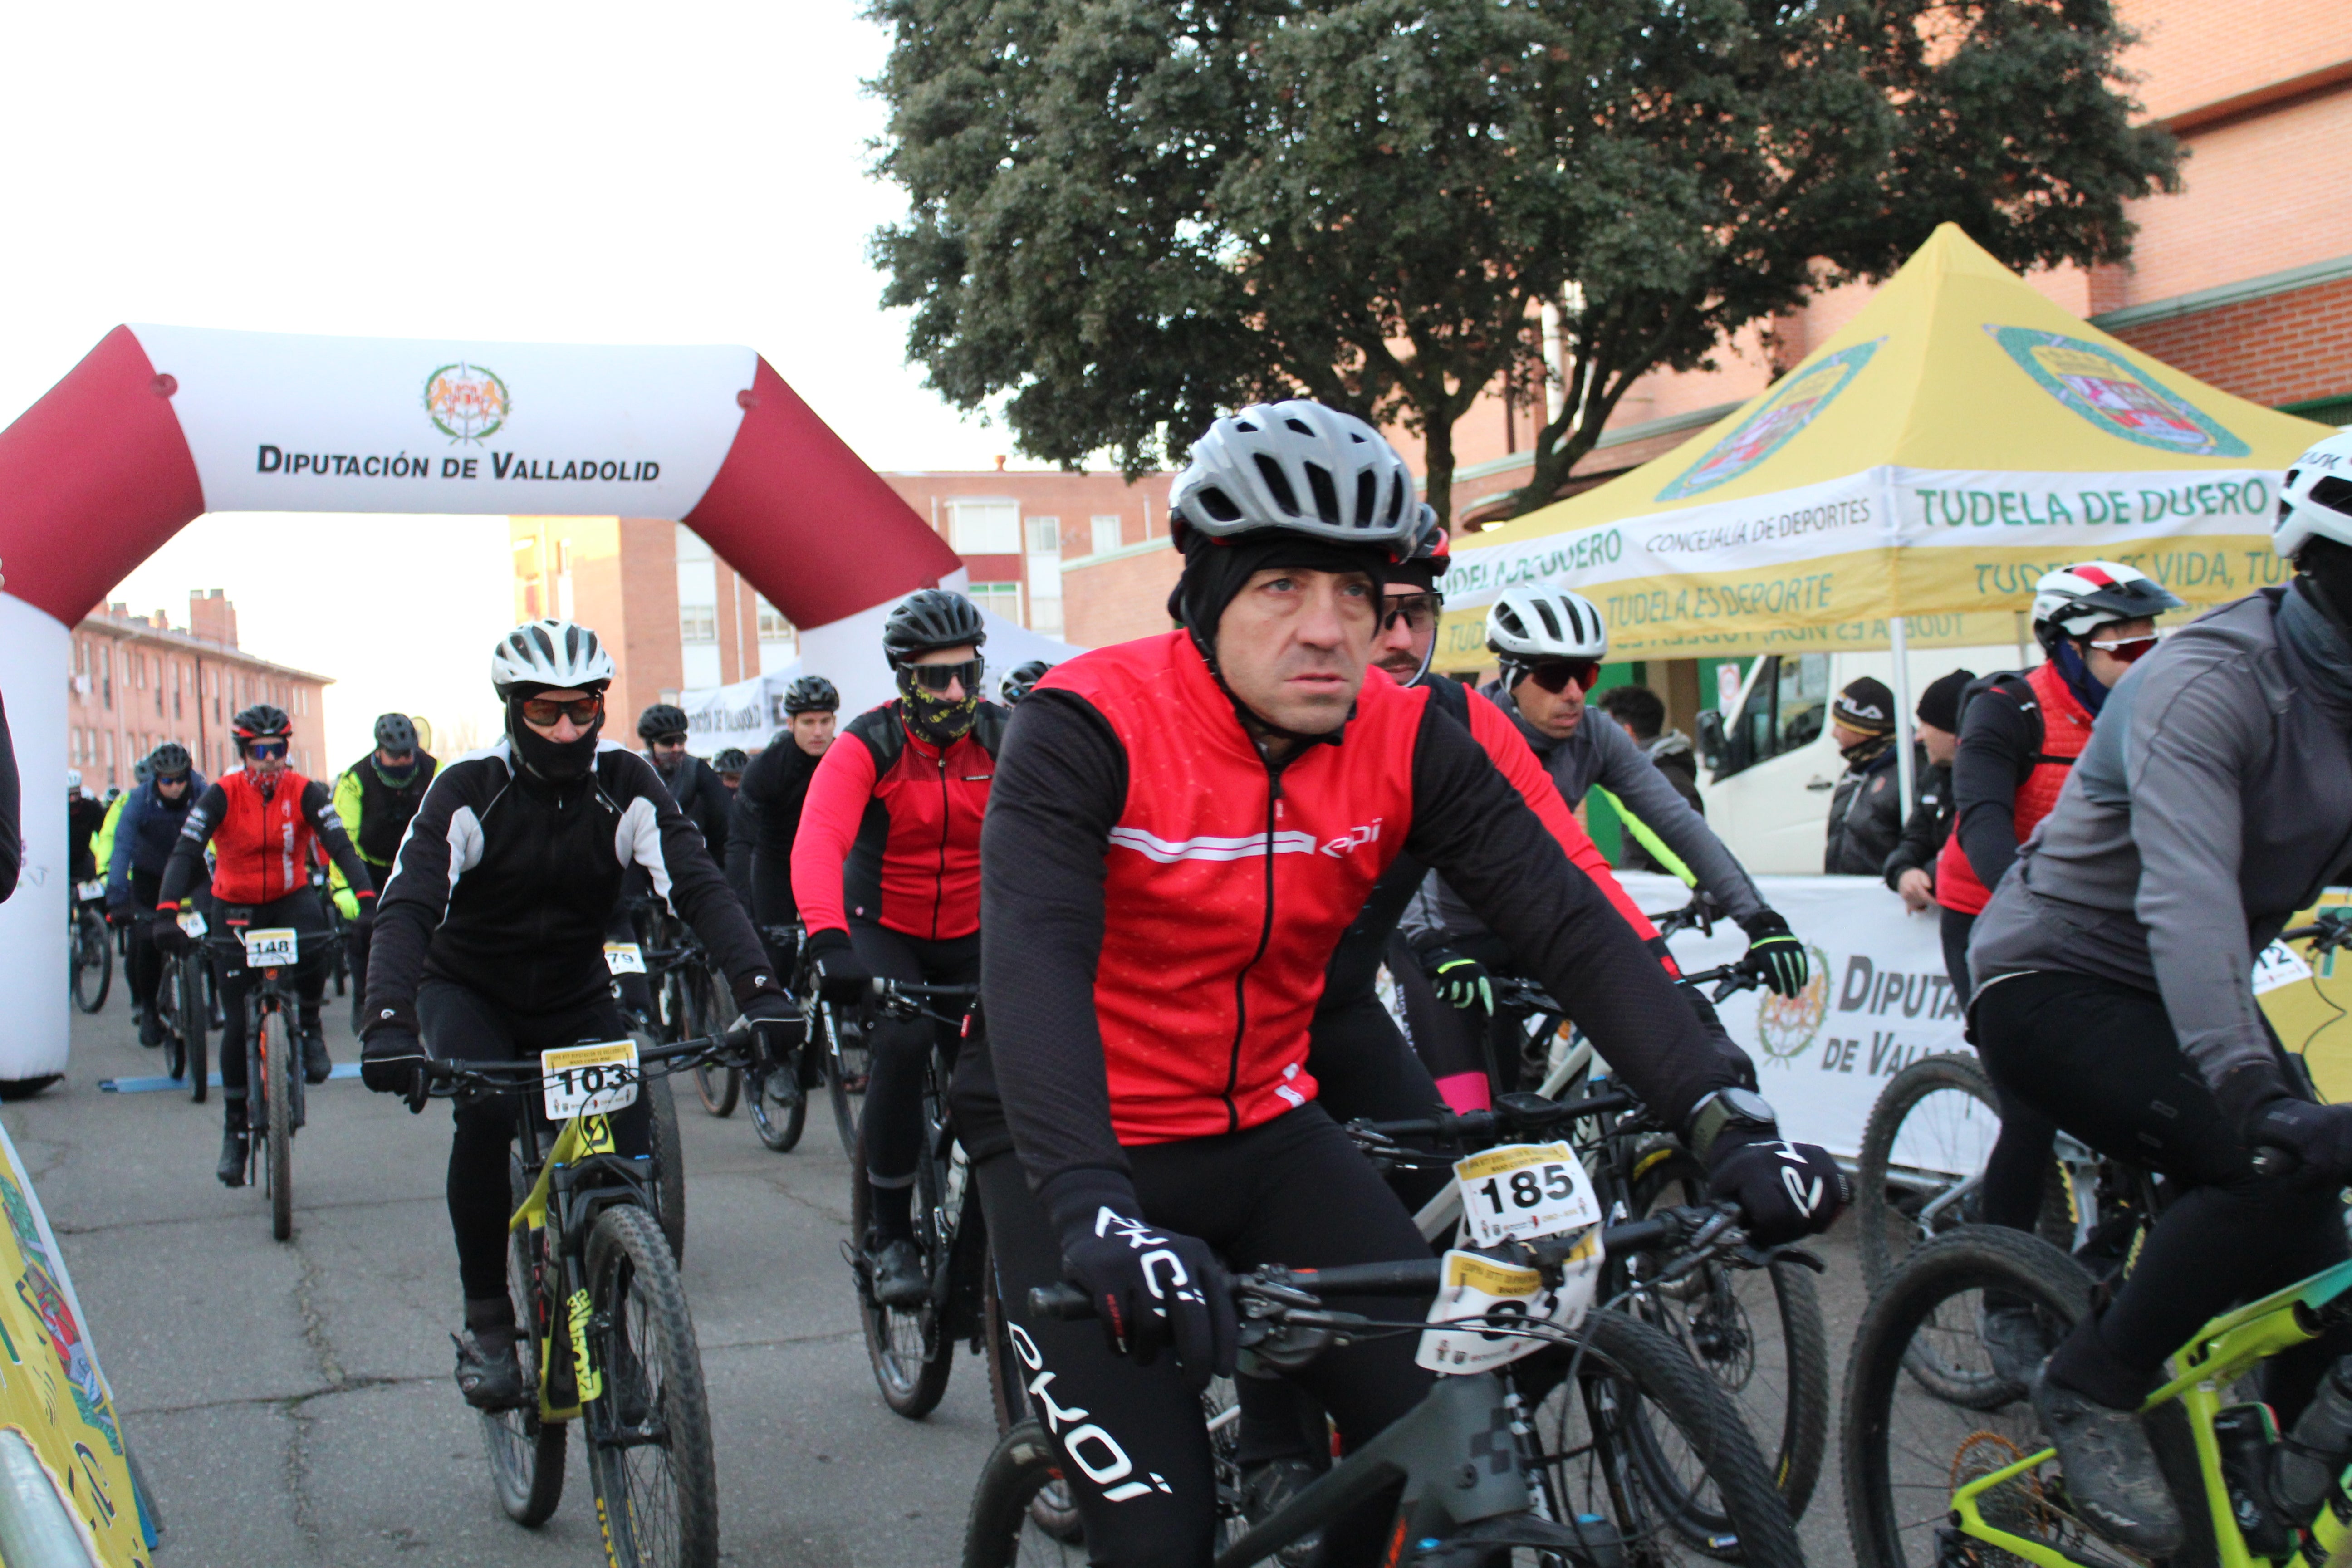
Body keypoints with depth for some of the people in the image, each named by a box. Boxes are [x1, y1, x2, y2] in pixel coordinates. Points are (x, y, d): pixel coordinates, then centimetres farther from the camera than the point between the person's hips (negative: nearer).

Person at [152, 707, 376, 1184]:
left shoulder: (305, 792, -13)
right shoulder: (221, 795, -15)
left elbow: (340, 845, -22)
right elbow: (185, 852, -24)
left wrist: (366, 900, -38)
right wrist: (167, 913, -39)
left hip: (290, 899, 0)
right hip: (236, 908, 0)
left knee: (312, 945, -35)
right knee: (237, 1024, -2)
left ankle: (310, 1028, -6)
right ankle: (234, 1128, 13)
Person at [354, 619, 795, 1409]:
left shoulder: (625, 783, -16)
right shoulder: (469, 788, -21)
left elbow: (698, 885, -26)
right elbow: (408, 906, -32)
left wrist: (758, 988, -43)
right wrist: (388, 1021, -50)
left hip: (576, 996, 2)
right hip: (469, 992, -2)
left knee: (631, 1144, -17)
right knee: (486, 1111, -31)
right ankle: (486, 1321, -15)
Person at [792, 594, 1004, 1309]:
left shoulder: (1004, 739, -10)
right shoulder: (868, 746, -17)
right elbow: (817, 843, -33)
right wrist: (827, 940, -51)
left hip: (972, 938, 3)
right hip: (883, 933, -3)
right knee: (903, 1044, -27)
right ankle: (888, 1235, -12)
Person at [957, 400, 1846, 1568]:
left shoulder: (1406, 742, -8)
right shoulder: (1088, 727, -21)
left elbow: (1569, 925, -14)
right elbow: (1033, 967, -34)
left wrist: (1726, 1121, -27)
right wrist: (1095, 1214, -50)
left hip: (1265, 1132, 5)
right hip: (1087, 1154, -4)